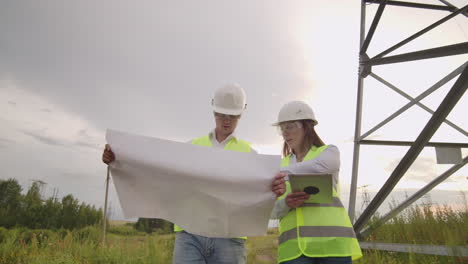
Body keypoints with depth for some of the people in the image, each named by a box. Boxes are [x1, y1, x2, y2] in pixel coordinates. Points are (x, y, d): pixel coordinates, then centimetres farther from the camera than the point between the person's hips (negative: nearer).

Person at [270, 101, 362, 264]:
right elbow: (273, 211, 10)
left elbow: (319, 167, -18)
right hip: (295, 247, 3)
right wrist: (286, 203, -12)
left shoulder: (330, 153, 10)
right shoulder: (283, 165, 20)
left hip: (332, 240, -3)